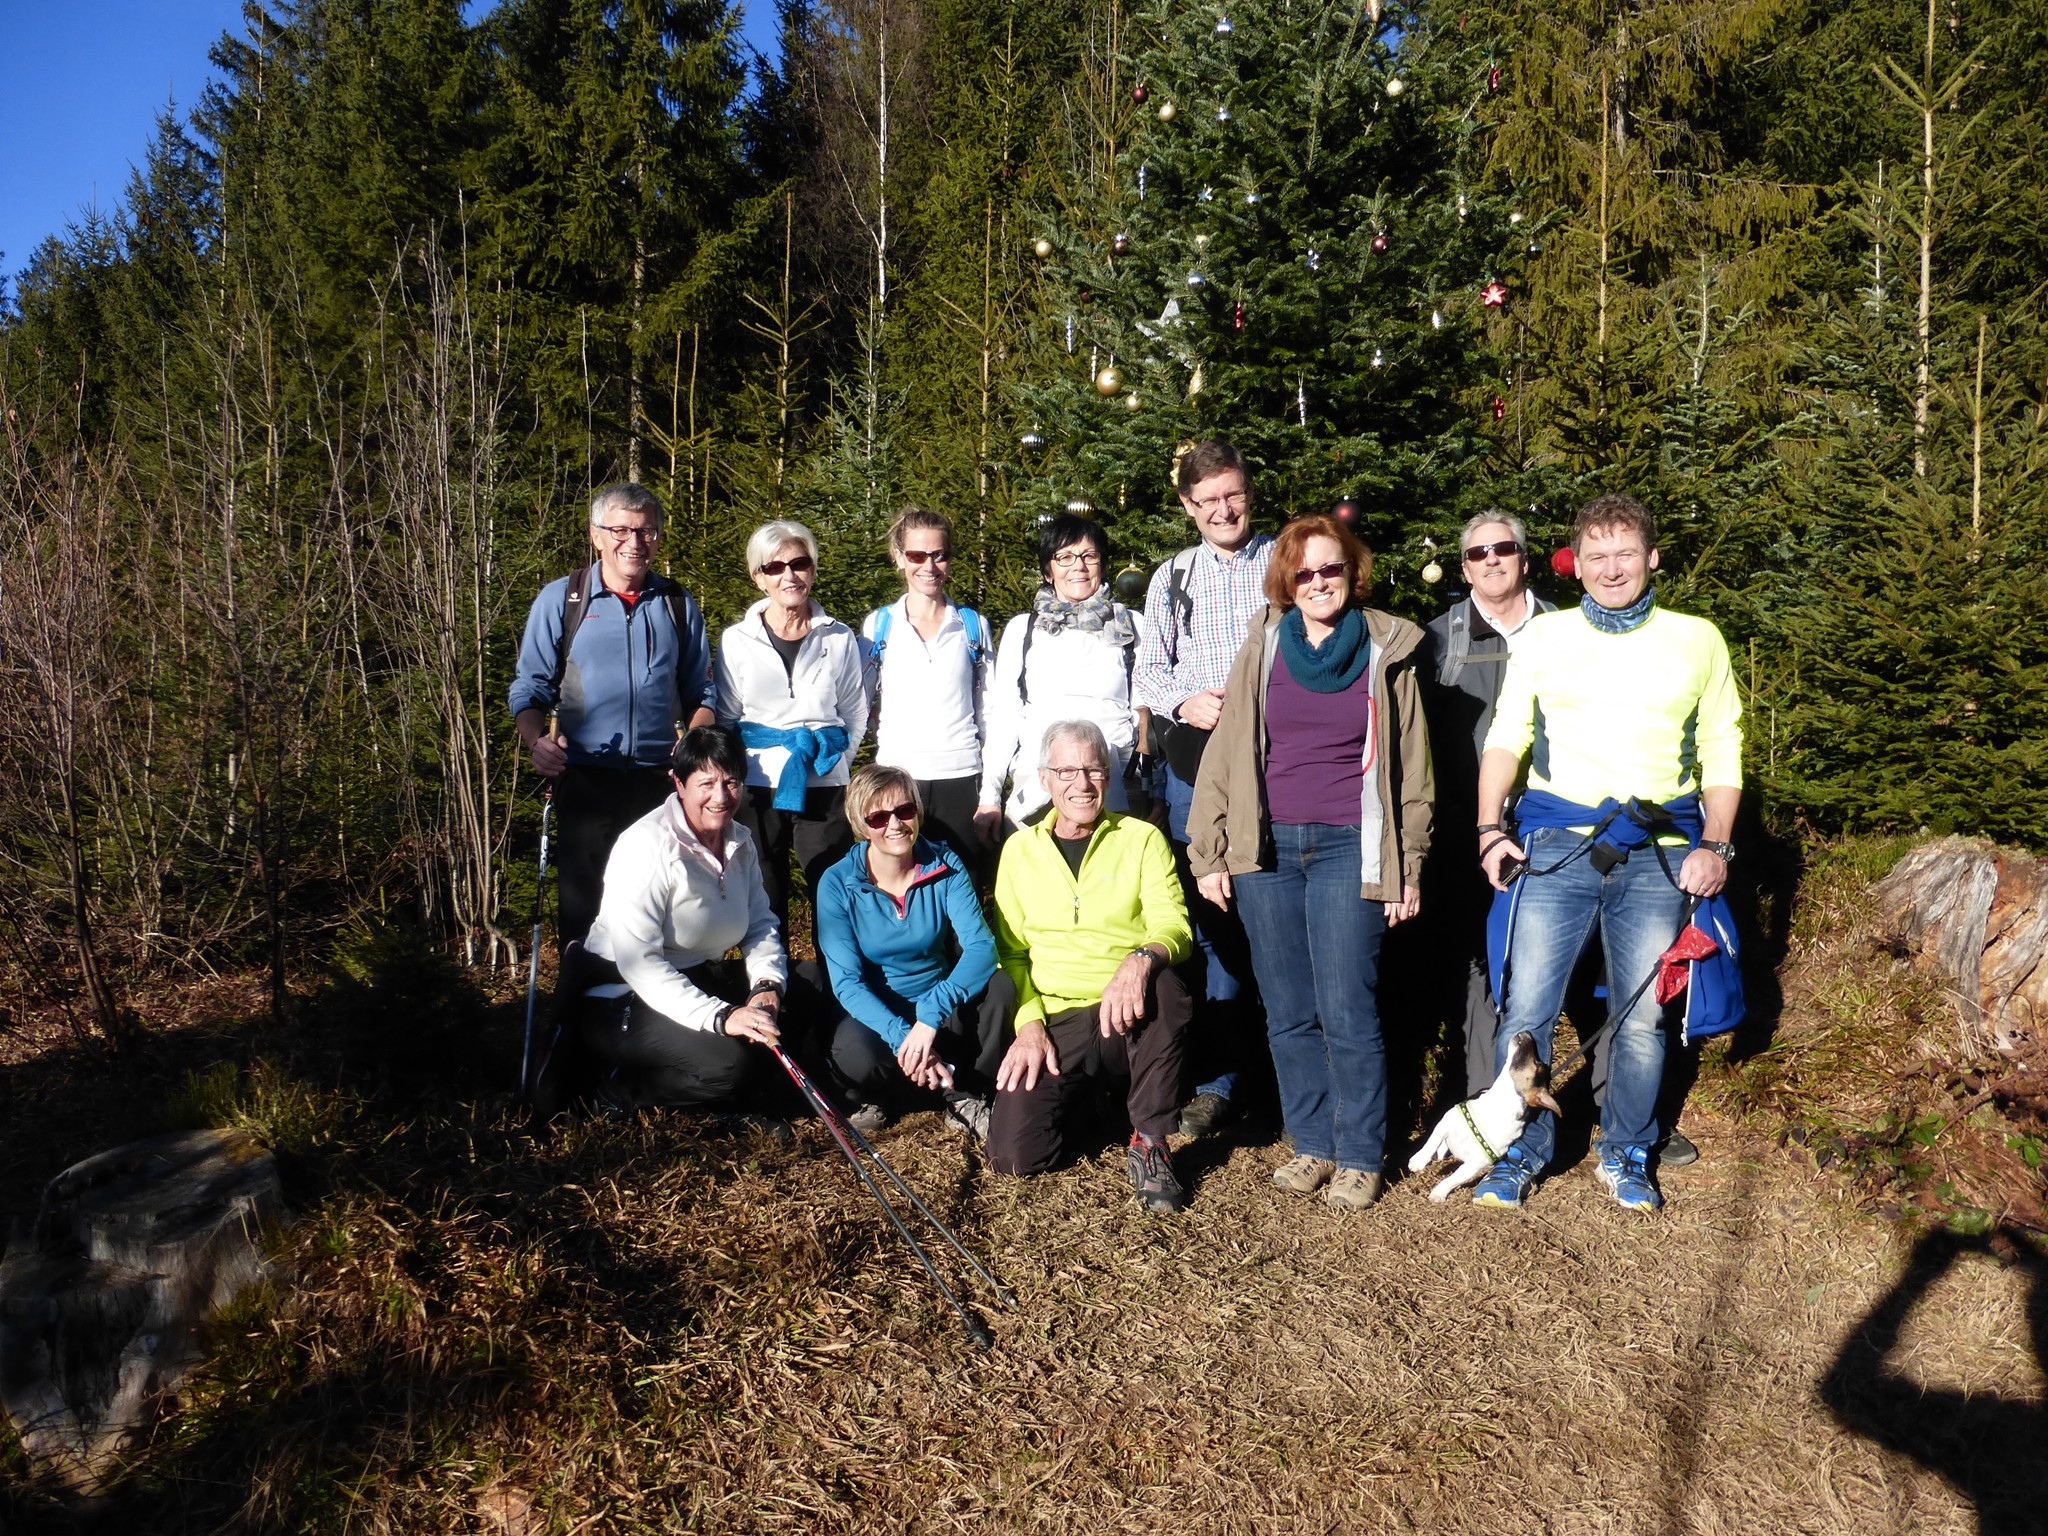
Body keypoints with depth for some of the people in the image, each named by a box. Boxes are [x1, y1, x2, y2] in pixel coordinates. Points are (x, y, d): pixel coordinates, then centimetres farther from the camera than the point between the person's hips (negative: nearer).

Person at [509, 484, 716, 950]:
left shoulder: (679, 606, 11)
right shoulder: (559, 600, 5)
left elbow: (700, 693, 15)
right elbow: (530, 688, 5)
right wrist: (535, 740, -14)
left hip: (660, 782, 1)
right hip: (585, 782, -1)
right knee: (581, 906, 4)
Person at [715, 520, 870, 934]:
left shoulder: (840, 639, 6)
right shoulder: (736, 641, 6)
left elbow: (856, 714, 12)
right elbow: (725, 718, 10)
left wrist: (832, 757, 3)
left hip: (825, 786, 0)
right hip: (757, 787, 0)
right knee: (763, 904, 5)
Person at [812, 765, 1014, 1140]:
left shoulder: (945, 866, -9)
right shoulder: (838, 884, -13)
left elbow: (982, 945, -21)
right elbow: (847, 982, -17)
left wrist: (930, 1016, -35)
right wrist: (901, 1035, -33)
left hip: (941, 1010, 2)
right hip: (876, 1012, -2)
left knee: (999, 985, -27)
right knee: (854, 1055, -35)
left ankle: (968, 1096, -8)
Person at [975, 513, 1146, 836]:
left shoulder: (1132, 626, 12)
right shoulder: (1022, 629, 13)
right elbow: (1003, 715, 12)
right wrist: (989, 797, 6)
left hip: (1114, 791, 0)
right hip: (1035, 793, 0)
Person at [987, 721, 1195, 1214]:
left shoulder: (1142, 839, 6)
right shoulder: (1020, 849, 12)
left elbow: (1175, 927, -6)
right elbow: (1009, 950, 10)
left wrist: (1142, 959, -30)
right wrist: (1029, 1022, -7)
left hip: (1126, 1019, -1)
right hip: (1052, 1020, 2)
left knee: (1168, 985, -36)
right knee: (1014, 1154, -18)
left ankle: (1149, 1143, -17)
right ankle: (1080, 1094, 16)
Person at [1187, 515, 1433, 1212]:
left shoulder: (1388, 652, 5)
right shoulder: (1262, 649, 8)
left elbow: (1411, 767, 7)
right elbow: (1225, 753, 6)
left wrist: (1409, 866, 3)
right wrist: (1208, 852, 1)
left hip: (1349, 850, -2)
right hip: (1266, 850, 2)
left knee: (1347, 1013, -4)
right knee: (1288, 1014, 7)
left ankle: (1360, 1156, 12)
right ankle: (1313, 1143, 21)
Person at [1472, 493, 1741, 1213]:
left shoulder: (1698, 640, 11)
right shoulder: (1544, 636, 10)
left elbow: (1723, 752, 12)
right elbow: (1504, 739, 9)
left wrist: (1715, 845, 1)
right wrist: (1491, 829, -2)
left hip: (1658, 851, 1)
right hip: (1557, 843, 0)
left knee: (1642, 1016, 7)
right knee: (1525, 1007, -3)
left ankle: (1627, 1154, 28)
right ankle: (1521, 1151, 17)